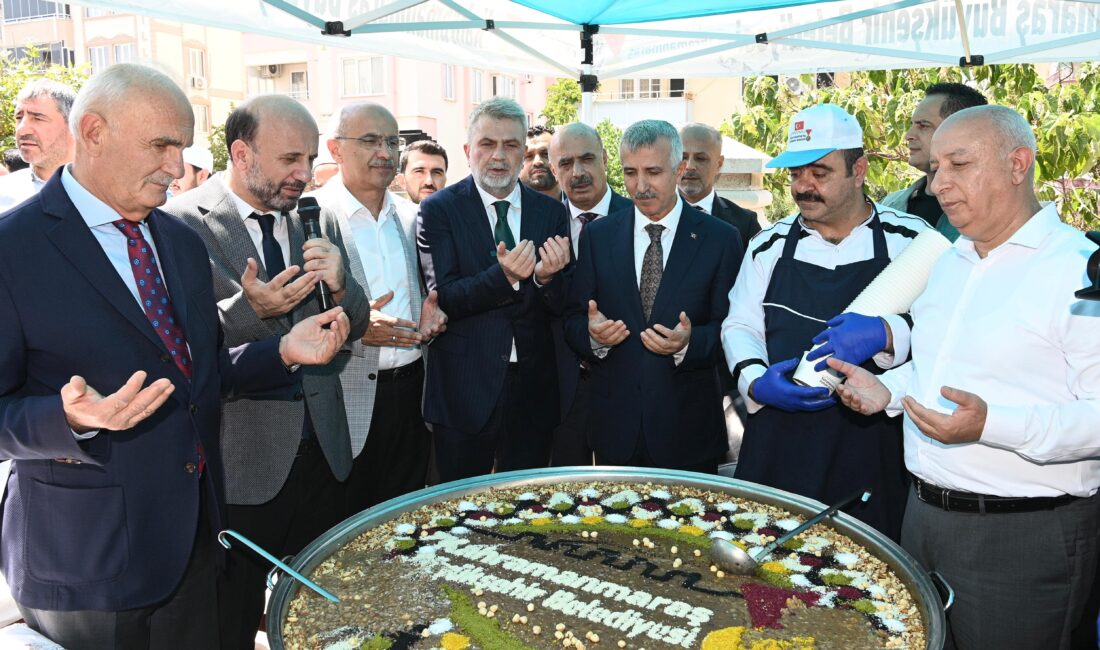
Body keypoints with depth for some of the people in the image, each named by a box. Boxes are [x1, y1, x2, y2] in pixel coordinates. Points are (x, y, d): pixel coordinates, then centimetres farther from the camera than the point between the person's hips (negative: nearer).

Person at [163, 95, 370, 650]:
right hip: (239, 460, -5)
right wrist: (249, 308, -29)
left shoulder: (318, 221, 5)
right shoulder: (181, 223, -11)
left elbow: (353, 326, 7)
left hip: (322, 452, 5)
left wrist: (340, 287, -14)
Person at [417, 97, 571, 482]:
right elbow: (442, 297, -13)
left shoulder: (550, 212, 5)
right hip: (465, 389, -3)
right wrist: (503, 276, -29)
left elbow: (562, 306, 3)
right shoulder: (439, 209, -5)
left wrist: (546, 277, -19)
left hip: (534, 388, 3)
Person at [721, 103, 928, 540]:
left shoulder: (909, 239, 1)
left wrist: (885, 335, -24)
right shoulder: (770, 245, 9)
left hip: (873, 453, -2)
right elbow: (740, 326, 10)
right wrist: (755, 381, -9)